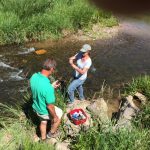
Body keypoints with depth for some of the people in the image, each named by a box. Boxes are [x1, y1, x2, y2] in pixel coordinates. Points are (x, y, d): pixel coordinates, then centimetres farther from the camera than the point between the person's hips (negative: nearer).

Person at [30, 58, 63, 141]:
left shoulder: (34, 76, -17)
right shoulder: (48, 87, -41)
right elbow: (50, 106, -28)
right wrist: (55, 117, -11)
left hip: (36, 108, 6)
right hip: (45, 111, -6)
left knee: (43, 122, 33)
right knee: (59, 114, 26)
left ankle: (43, 138, 58)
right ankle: (51, 133, 48)